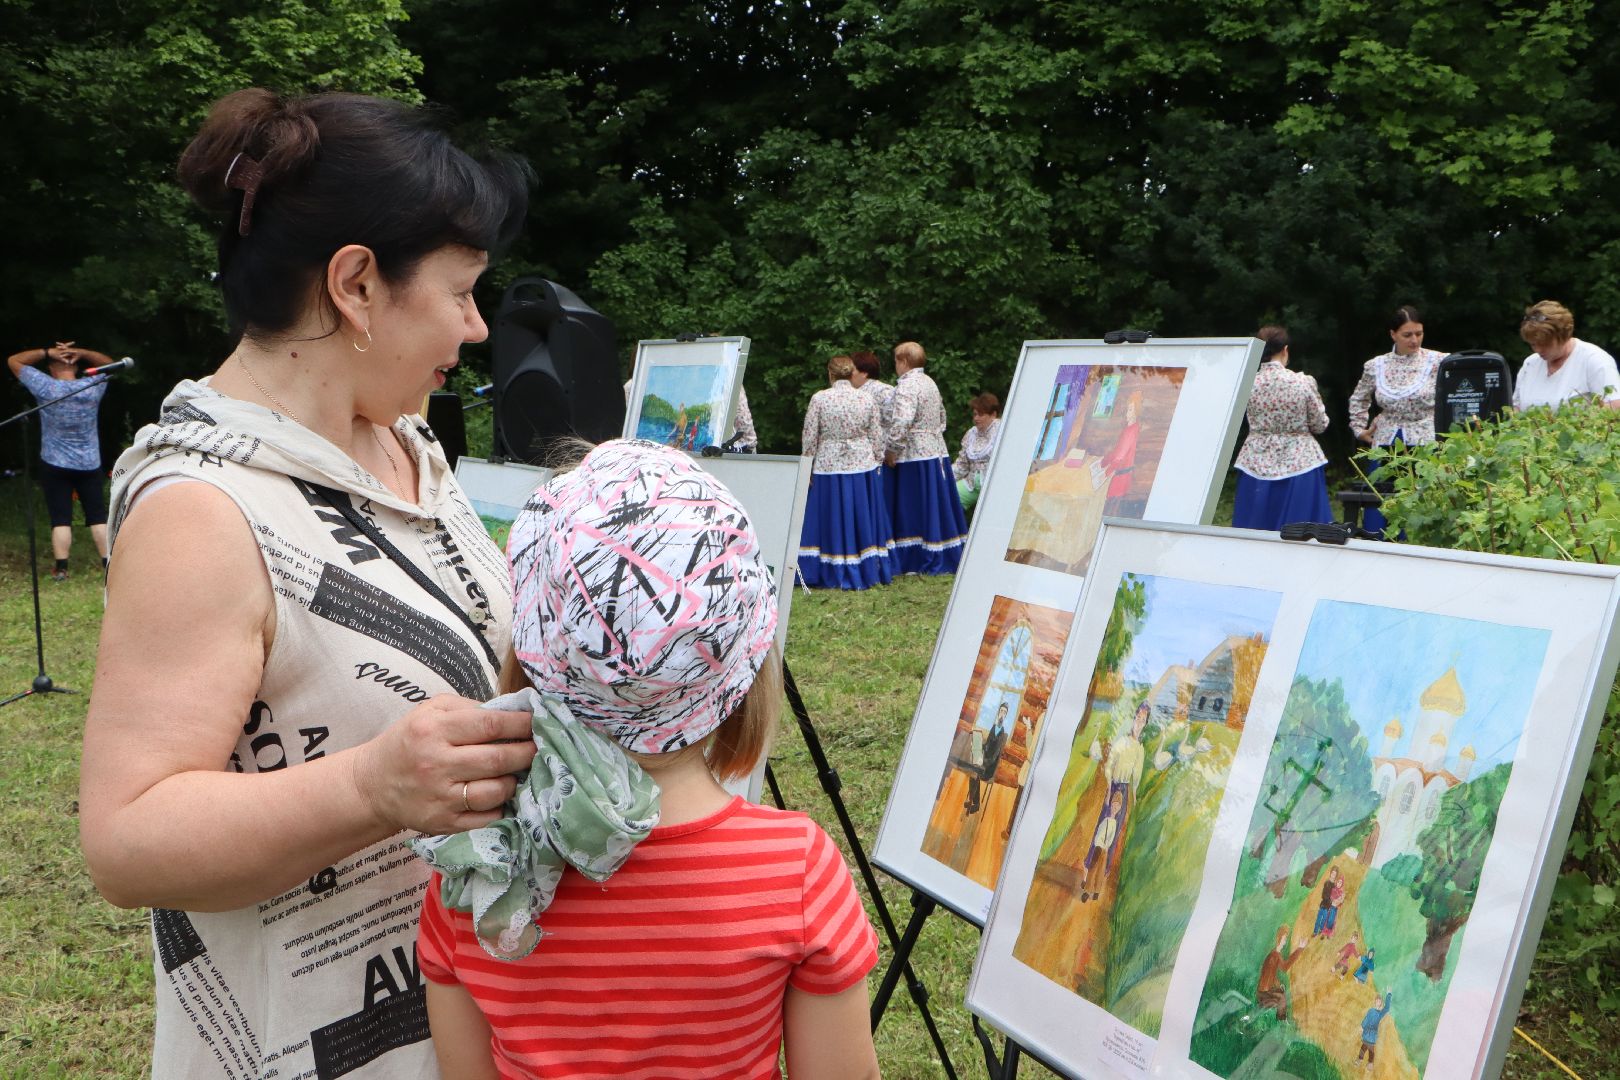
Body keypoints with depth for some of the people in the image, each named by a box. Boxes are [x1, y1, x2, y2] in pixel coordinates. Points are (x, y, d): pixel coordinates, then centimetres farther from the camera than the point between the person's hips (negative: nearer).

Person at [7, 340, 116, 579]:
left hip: (55, 466, -1)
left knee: (60, 519, 0)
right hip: (90, 465, 2)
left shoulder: (45, 387, -10)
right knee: (98, 517, 7)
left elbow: (14, 361, 1)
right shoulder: (92, 387, -6)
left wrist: (47, 352, -5)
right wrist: (80, 352, -2)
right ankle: (109, 564, 6)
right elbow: (108, 362, 13)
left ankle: (61, 568, -3)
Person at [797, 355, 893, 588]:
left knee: (831, 521, 5)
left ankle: (834, 575, 7)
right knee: (862, 521, 11)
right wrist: (877, 463, 15)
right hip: (863, 466, 2)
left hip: (829, 466, -2)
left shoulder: (819, 398, -8)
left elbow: (810, 437, -5)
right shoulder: (867, 400, -1)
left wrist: (807, 466, 5)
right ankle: (869, 571, 18)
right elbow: (877, 437, 3)